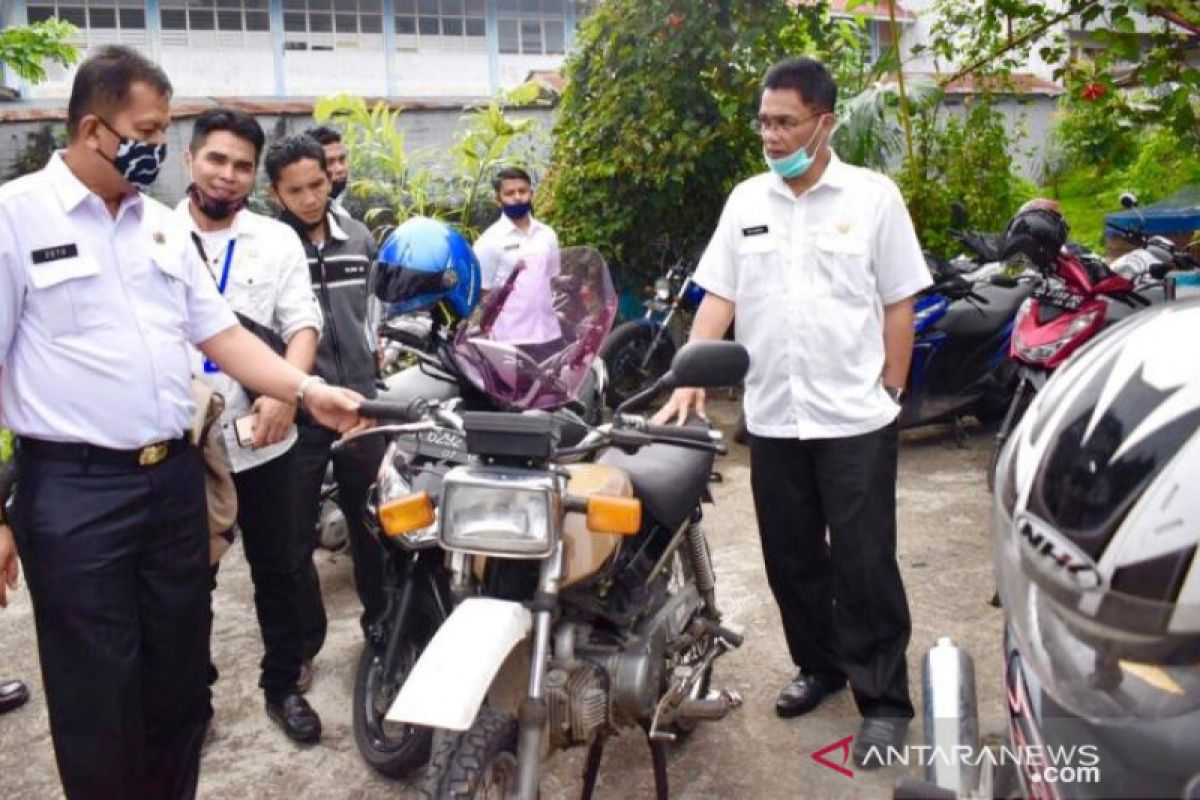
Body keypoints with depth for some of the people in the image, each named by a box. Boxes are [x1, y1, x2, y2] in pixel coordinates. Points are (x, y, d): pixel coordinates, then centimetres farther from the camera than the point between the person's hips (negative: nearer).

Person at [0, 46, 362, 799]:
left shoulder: (161, 222, 11)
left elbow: (221, 332, 11)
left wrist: (309, 390, -3)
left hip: (175, 476, 6)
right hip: (73, 492, -6)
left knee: (180, 676, 17)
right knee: (98, 698, 5)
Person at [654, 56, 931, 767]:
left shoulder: (873, 196, -2)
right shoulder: (745, 201, 7)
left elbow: (899, 303, 0)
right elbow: (718, 297, 4)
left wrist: (891, 392, -3)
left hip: (855, 418, -4)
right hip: (773, 417, 4)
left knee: (864, 565, 1)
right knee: (791, 560, 14)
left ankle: (885, 698, 15)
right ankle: (819, 664, 33)